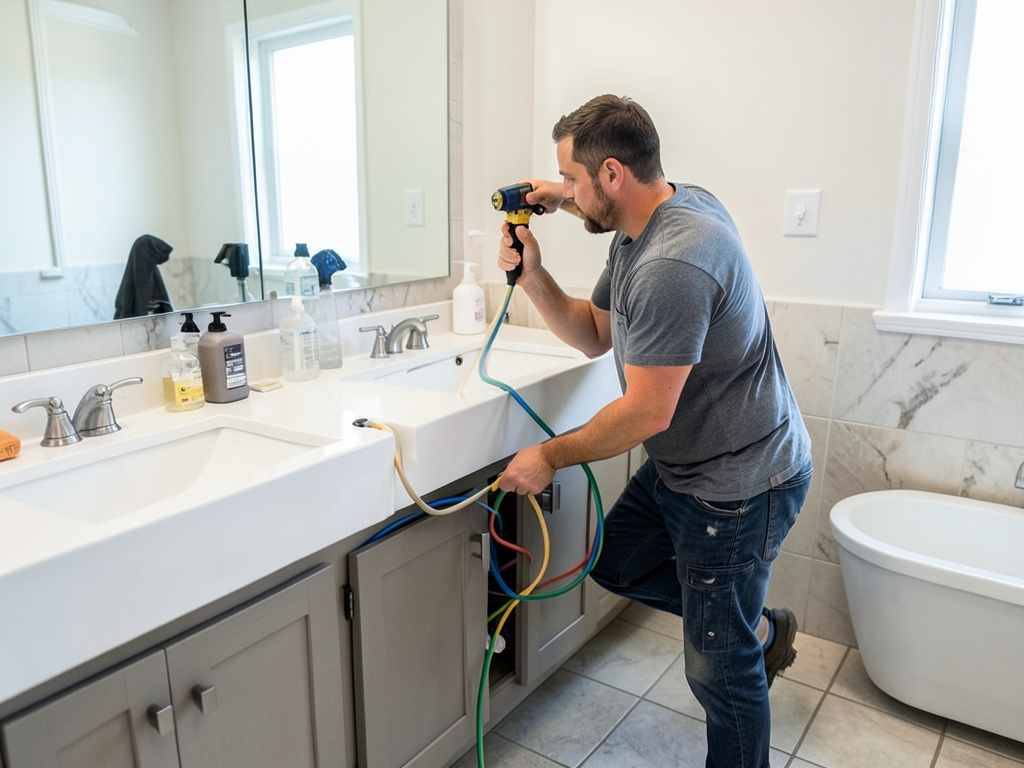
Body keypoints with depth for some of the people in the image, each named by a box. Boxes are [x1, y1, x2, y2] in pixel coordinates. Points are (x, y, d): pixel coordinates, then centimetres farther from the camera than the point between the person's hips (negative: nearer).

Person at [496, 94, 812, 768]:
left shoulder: (671, 265, -30)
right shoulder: (673, 205, 3)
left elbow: (648, 412, -28)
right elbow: (594, 335, 9)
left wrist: (550, 456, -15)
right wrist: (532, 274, -5)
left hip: (740, 484, -10)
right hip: (684, 463, 10)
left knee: (722, 670, 5)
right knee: (616, 561, 22)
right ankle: (758, 627, 36)